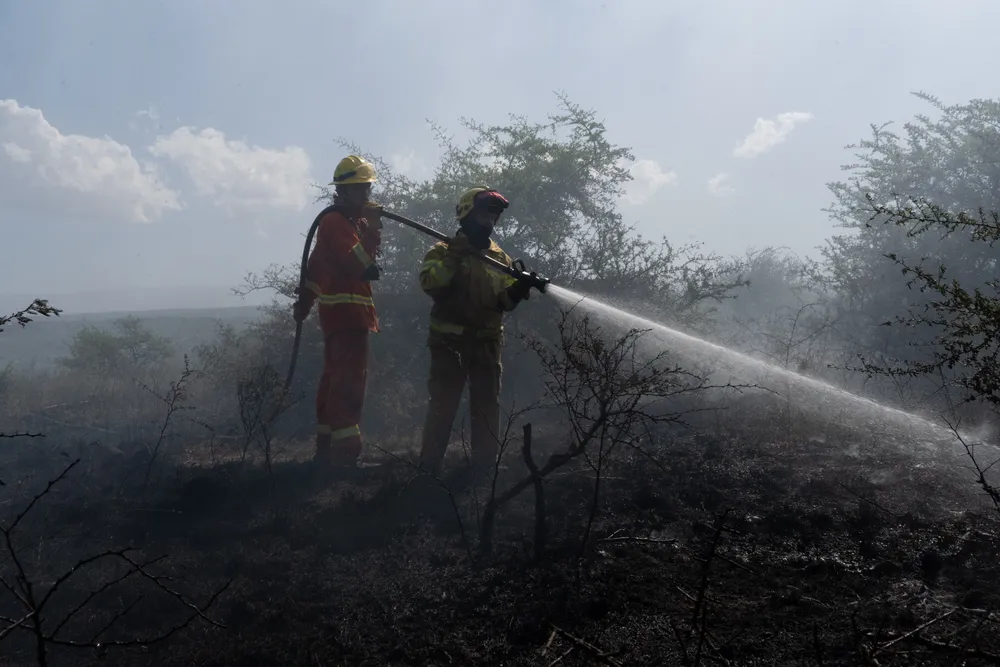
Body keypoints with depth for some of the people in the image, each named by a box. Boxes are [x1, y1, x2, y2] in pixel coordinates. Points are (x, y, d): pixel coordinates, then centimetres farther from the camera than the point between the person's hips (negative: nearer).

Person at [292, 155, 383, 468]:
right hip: (346, 312, -11)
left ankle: (326, 448, 20)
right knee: (350, 381, -16)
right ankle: (345, 452, -19)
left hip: (342, 312, 11)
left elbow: (316, 264, 23)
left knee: (335, 379, 13)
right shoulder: (335, 222, -11)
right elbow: (359, 262, -25)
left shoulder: (349, 220, 20)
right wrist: (373, 228, -22)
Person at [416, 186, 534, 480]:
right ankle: (430, 465, 6)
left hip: (487, 342, 4)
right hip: (449, 340, -4)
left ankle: (485, 464, 19)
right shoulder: (444, 250, -2)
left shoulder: (499, 256, 11)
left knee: (487, 404, 9)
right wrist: (453, 257, -27)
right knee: (442, 403, -2)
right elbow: (429, 284, -19)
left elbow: (504, 301, 5)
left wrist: (518, 289, -15)